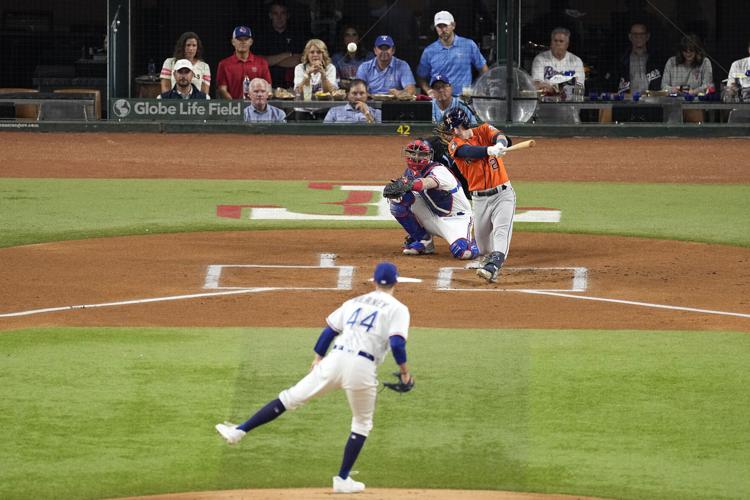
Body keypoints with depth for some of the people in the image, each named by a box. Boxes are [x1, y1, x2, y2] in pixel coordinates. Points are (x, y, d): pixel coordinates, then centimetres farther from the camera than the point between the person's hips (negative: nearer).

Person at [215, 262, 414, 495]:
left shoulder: (354, 302, 20)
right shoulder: (397, 309, 4)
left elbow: (329, 330, 19)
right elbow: (397, 343, -10)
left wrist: (318, 357, 28)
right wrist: (404, 370, 4)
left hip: (335, 360, 3)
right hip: (363, 369, -3)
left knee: (290, 397, 11)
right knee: (362, 424, 18)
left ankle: (239, 431, 4)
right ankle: (343, 479, 16)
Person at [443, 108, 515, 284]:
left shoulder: (484, 130, 0)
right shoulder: (455, 145, -4)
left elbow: (499, 137, -22)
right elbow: (469, 152, -27)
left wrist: (500, 144, -48)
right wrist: (490, 150, -47)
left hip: (503, 193, -2)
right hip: (479, 199, 2)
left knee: (501, 231, -21)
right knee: (481, 237, 11)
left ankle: (493, 267, -34)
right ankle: (488, 257, 42)